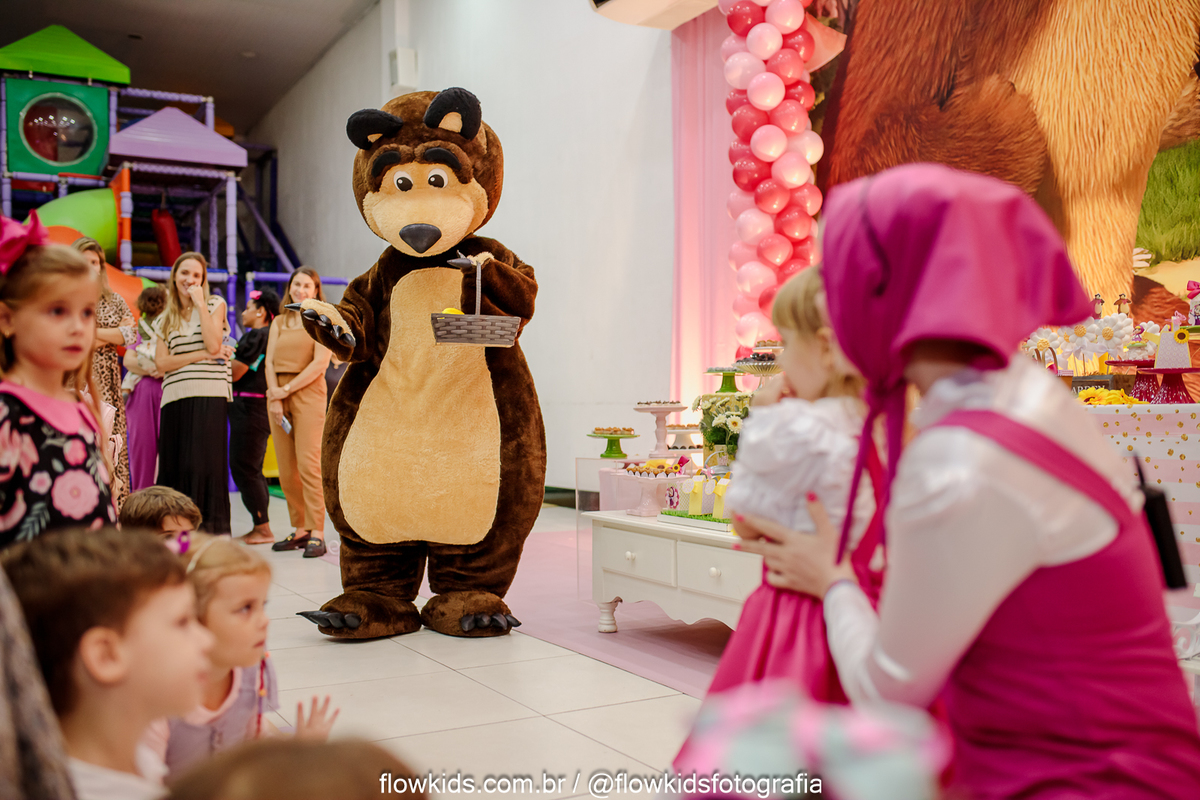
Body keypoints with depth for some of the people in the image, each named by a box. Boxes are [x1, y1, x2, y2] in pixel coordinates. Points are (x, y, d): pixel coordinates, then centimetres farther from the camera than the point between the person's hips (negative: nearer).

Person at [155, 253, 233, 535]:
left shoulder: (214, 304, 10)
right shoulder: (165, 319, 18)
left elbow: (213, 344, -6)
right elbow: (162, 362, 4)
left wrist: (200, 303, -3)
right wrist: (204, 355, -6)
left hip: (209, 396, -4)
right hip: (175, 398, 4)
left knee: (203, 466, -10)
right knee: (174, 467, 0)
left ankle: (211, 531, -6)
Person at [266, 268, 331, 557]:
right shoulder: (278, 322, 19)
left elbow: (320, 363, -7)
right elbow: (269, 362, 10)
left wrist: (287, 389, -10)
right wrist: (274, 397, -5)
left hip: (307, 393, -5)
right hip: (277, 396, 5)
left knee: (308, 464, -13)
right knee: (286, 471, 3)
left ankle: (317, 534, -12)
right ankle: (300, 530, 11)